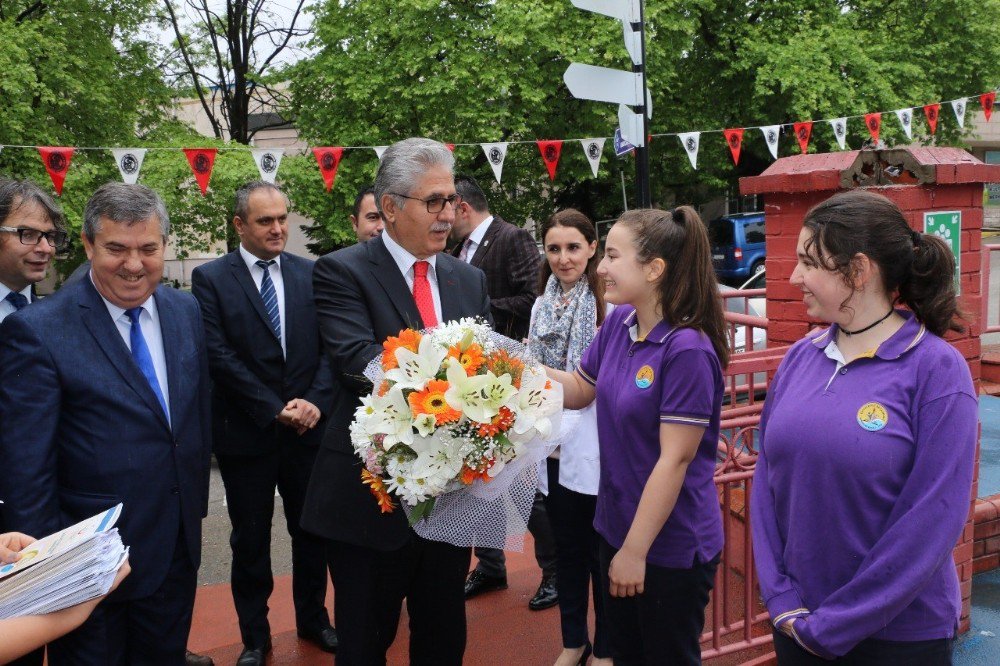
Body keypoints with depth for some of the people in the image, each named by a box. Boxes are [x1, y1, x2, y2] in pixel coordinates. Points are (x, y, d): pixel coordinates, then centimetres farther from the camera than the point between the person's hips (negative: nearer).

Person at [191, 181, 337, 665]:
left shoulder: (311, 274, 4)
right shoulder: (211, 278, -5)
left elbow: (330, 344, 1)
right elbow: (219, 355, -12)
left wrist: (315, 400, -14)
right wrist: (275, 409, -14)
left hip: (309, 426, 3)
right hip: (246, 433, -2)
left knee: (312, 531, 14)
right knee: (250, 540, 11)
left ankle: (313, 619, 34)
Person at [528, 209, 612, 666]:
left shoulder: (610, 303, -12)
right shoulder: (543, 305, 8)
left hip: (596, 450, -5)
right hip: (554, 449, 5)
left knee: (602, 552, 9)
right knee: (567, 549, 17)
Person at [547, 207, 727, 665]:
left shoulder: (687, 349, -25)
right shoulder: (618, 322, -2)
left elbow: (675, 459, -23)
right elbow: (581, 389, 13)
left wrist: (636, 550, -18)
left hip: (670, 545, -7)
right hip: (616, 527, 7)